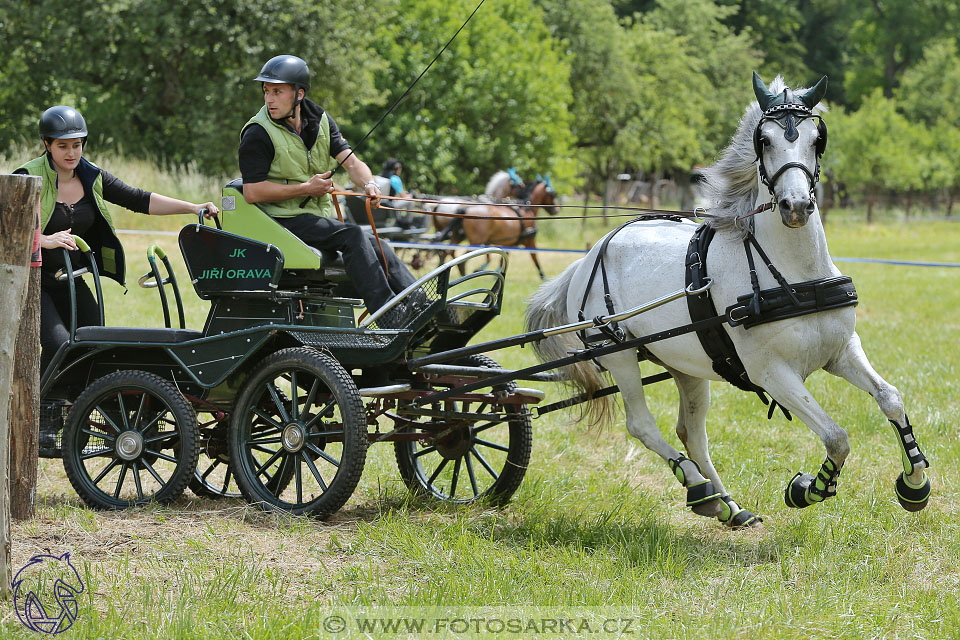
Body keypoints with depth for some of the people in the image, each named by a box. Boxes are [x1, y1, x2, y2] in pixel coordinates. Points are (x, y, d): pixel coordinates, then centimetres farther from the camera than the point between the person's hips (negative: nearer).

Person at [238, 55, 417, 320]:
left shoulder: (320, 121, 10)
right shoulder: (258, 134, -10)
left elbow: (350, 160, 1)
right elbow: (252, 192, -16)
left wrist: (369, 184, -22)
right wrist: (306, 188, -17)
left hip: (321, 217, 7)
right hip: (284, 219, -7)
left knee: (380, 248, -8)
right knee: (352, 236, -26)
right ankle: (389, 316, -31)